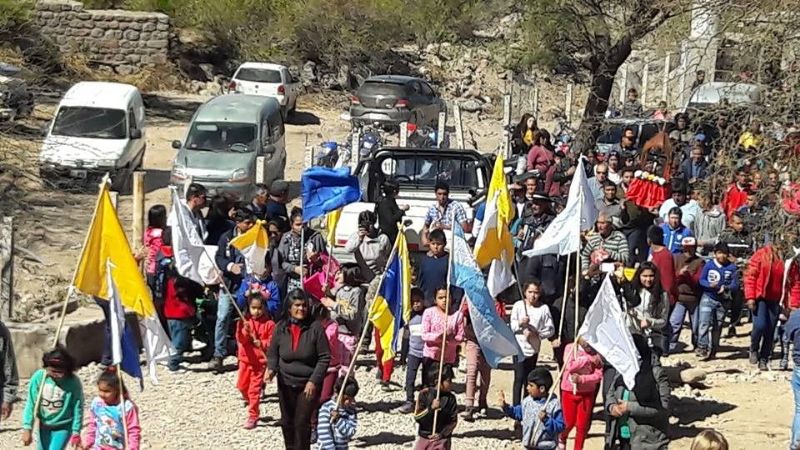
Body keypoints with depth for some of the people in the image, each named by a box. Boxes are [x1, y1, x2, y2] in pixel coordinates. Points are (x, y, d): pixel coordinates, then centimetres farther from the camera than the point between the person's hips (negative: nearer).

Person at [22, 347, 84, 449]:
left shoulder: (73, 382, -22)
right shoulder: (38, 377, -17)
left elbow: (78, 409, -12)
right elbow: (31, 404, -10)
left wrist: (76, 432, -7)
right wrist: (27, 429, -11)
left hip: (63, 427, -4)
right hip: (44, 426, 4)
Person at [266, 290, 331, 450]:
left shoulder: (315, 328, -12)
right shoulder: (280, 328, -3)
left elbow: (324, 358, -9)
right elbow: (273, 354, 6)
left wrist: (313, 381, -15)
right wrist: (271, 369, -15)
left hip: (308, 385, -4)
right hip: (286, 383, 4)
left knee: (302, 423, -8)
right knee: (287, 422, 15)